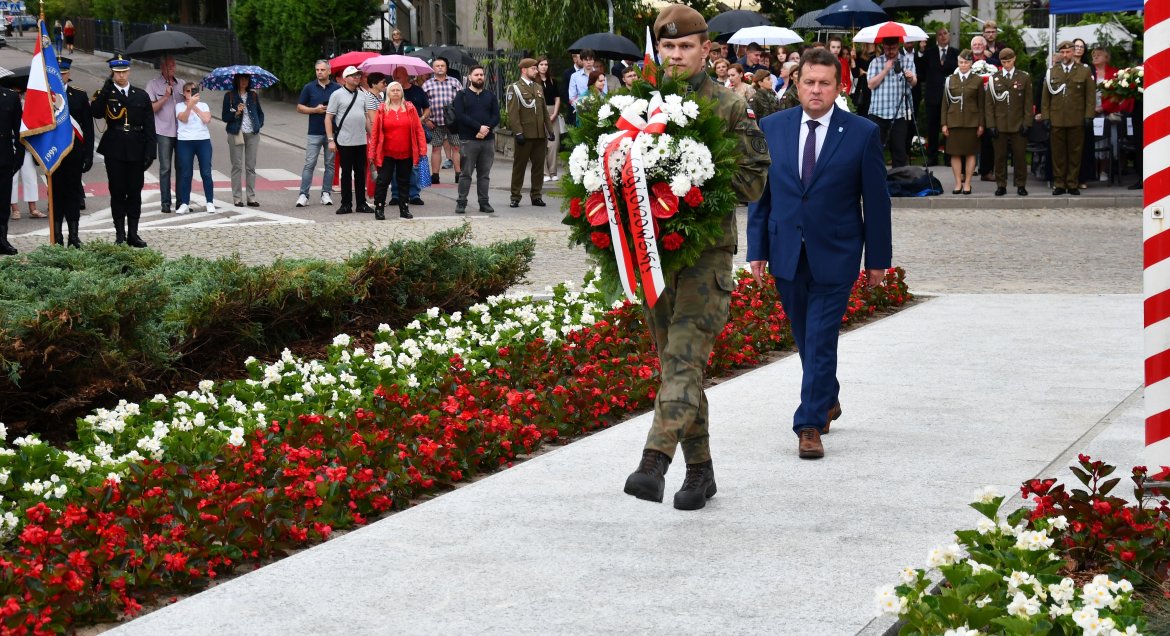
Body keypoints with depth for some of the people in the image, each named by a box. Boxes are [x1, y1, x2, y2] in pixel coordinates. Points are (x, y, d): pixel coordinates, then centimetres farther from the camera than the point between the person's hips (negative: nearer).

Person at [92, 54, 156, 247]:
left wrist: (150, 151, -1)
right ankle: (120, 235, 6)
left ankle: (133, 234, 10)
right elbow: (96, 113, -19)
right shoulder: (105, 94, 2)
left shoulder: (141, 95, 8)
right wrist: (106, 88, -20)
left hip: (136, 150, 2)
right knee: (117, 193, 1)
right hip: (114, 150, -2)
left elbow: (149, 126, 7)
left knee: (135, 192, 4)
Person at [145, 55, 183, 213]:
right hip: (163, 131, -3)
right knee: (165, 168, -2)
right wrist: (166, 97, -12)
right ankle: (165, 203, 2)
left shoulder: (181, 84, 14)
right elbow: (151, 108, -4)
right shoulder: (153, 85, 2)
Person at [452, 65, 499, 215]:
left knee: (484, 174, 6)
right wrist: (479, 127, -16)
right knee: (465, 173, -2)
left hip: (488, 139, 3)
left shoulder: (490, 96, 15)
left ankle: (484, 202, 10)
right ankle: (461, 202, 3)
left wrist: (486, 129, -12)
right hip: (468, 140, -3)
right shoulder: (462, 96, 4)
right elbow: (460, 116, -9)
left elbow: (496, 116, 6)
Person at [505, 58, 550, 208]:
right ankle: (515, 197, 4)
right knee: (519, 166, 0)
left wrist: (549, 130, 13)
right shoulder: (515, 88, -2)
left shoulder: (538, 87, 19)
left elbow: (544, 110, 20)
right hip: (524, 134, -6)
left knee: (539, 166, 7)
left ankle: (536, 196, 14)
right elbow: (513, 113, -9)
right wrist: (518, 132, -17)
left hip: (540, 134, 6)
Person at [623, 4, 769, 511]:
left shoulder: (729, 108, 0)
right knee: (673, 363, 10)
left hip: (706, 249, -5)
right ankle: (700, 471, 20)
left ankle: (653, 463, -28)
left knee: (684, 359, -17)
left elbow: (752, 179, -2)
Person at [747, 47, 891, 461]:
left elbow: (876, 200, -1)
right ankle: (827, 401, 37)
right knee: (805, 338, 16)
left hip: (834, 255, -3)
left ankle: (810, 426, -3)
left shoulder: (863, 133, -5)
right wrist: (757, 248, 2)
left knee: (821, 341, -7)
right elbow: (760, 191, 7)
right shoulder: (772, 128, 3)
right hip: (787, 252, 3)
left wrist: (877, 259, -1)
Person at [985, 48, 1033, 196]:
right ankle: (1001, 185, 10)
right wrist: (991, 124, -2)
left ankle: (1021, 185, 10)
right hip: (999, 126, 1)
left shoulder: (1024, 78, 6)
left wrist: (1027, 123, -4)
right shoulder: (994, 79, 9)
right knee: (1000, 157, 2)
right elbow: (989, 103, 6)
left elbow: (1028, 102, 5)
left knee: (1019, 156, 1)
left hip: (1018, 125, -1)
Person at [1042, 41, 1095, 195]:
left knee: (1075, 153, 3)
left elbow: (1090, 95, 3)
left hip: (1076, 120, -1)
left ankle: (1073, 184, 10)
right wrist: (1045, 116, 2)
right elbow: (1045, 96, 9)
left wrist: (1089, 115, -4)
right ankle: (1059, 184, 8)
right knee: (1058, 153, 2)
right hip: (1056, 119, 1)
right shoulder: (1051, 72, 9)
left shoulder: (1084, 71, 5)